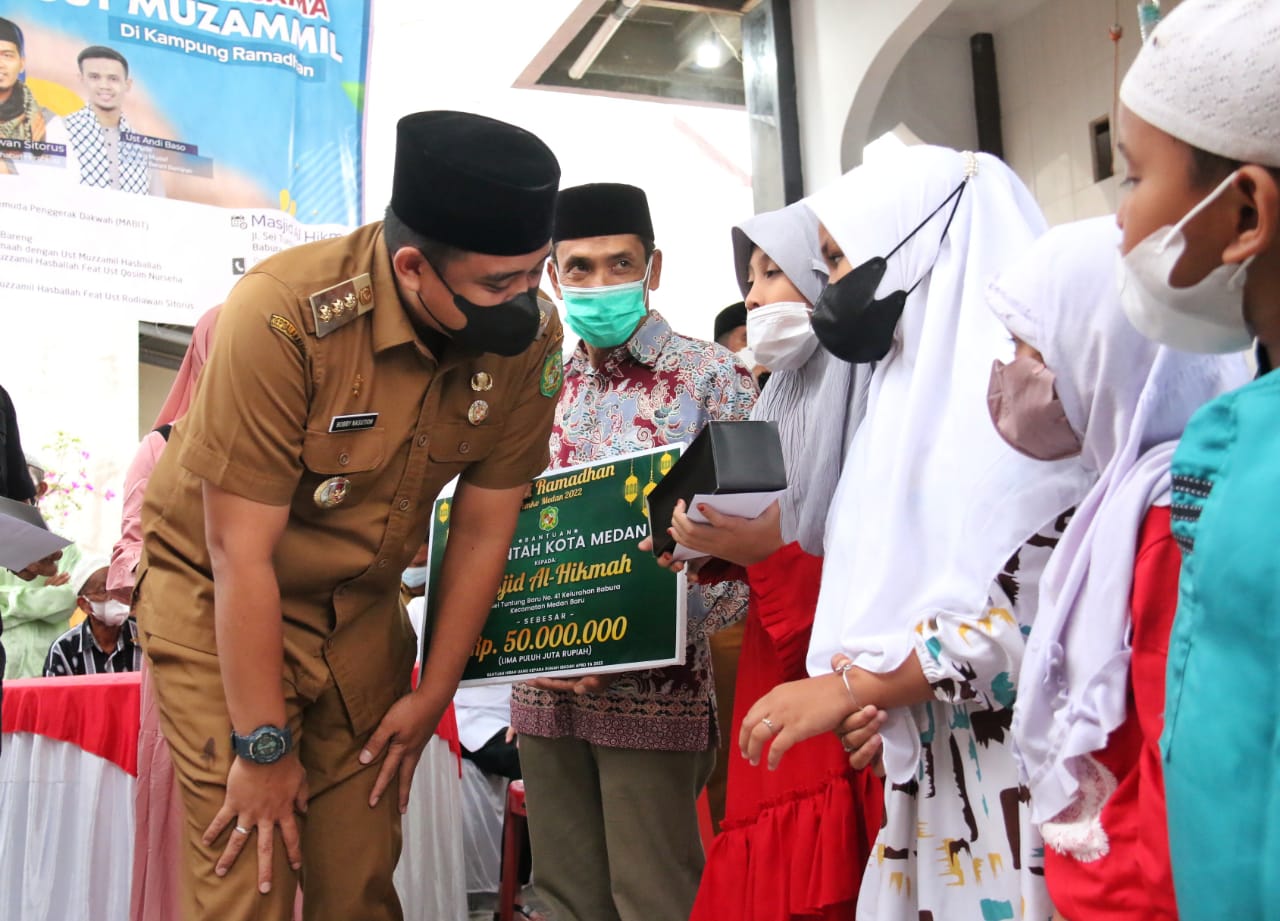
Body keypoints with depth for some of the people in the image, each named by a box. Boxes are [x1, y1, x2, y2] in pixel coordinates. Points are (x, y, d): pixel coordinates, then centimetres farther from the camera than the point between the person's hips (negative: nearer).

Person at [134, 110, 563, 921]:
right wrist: (265, 747, -17)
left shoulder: (531, 339, -14)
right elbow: (242, 551, -23)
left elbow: (484, 528, -4)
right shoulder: (284, 314, -29)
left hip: (363, 610, 4)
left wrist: (432, 697, 1)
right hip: (221, 603, -4)